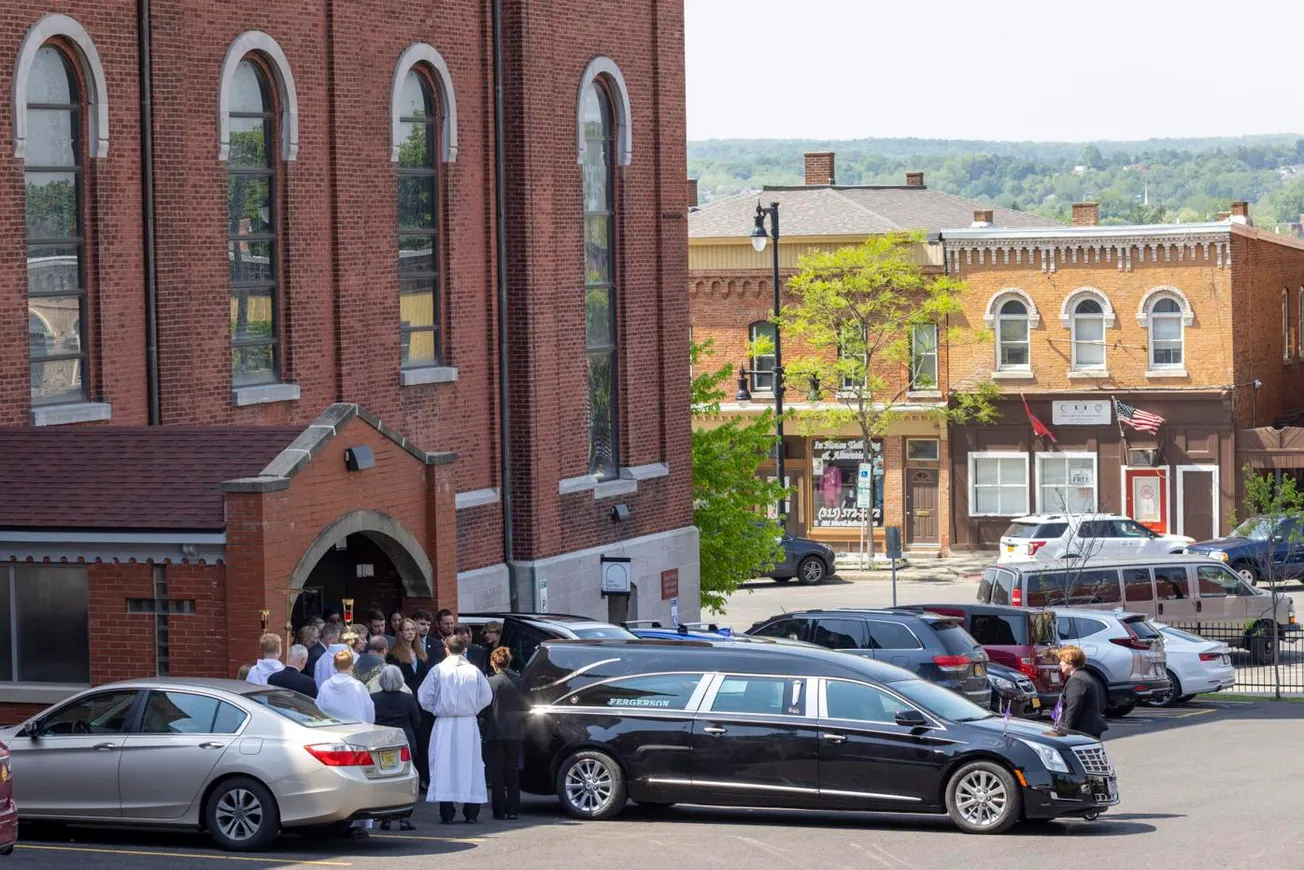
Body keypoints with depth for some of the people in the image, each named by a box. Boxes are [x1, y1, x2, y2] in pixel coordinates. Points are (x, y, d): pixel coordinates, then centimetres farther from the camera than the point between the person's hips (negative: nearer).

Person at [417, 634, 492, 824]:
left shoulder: (438, 670, -4)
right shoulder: (474, 671, 0)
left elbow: (424, 696, -4)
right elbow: (486, 697, 4)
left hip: (444, 724, -1)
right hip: (468, 724, 1)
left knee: (444, 764, 2)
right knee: (470, 765, 7)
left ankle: (446, 813, 0)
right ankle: (471, 812, 7)